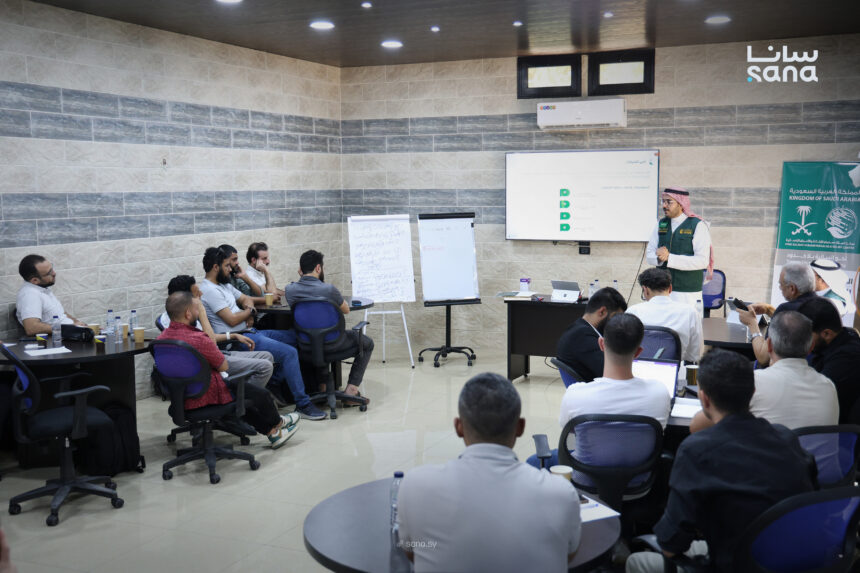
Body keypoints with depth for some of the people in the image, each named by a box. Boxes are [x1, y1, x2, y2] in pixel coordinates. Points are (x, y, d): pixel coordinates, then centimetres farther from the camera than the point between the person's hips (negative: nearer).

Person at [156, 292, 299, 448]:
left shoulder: (161, 338, -4)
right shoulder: (198, 340, -30)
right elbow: (224, 367, -15)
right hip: (207, 397, -9)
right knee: (261, 395, 11)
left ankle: (271, 432, 38)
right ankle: (276, 423, 41)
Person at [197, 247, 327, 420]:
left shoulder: (224, 285, 16)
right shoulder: (209, 290, -14)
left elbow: (245, 299, 26)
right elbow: (232, 320, -19)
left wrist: (249, 312, 2)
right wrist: (250, 311, 0)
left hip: (249, 331, 11)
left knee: (294, 338, 9)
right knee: (289, 353, -21)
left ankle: (275, 384, 13)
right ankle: (302, 404, -15)